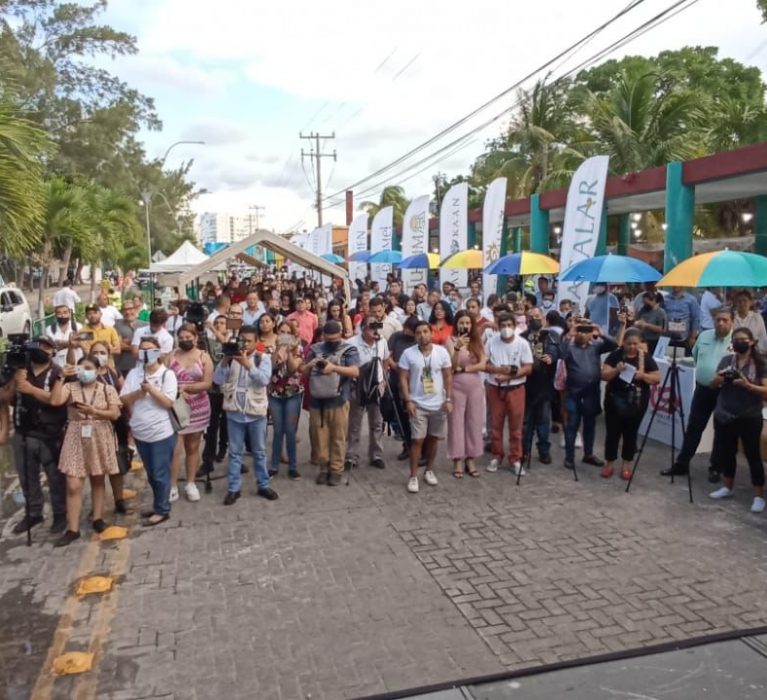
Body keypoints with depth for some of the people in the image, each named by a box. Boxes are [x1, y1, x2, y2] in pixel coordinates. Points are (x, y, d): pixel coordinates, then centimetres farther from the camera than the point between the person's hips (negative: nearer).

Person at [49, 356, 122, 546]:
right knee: (73, 486, -4)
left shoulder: (108, 389, 0)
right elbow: (54, 401, -16)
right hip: (76, 440, 0)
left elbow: (115, 414, -8)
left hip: (100, 439, 0)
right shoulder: (70, 387, 1)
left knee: (98, 480, 12)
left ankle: (97, 518, 26)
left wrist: (93, 411, -22)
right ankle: (72, 529, 2)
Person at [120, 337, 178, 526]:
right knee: (151, 474, 17)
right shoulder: (133, 374, 6)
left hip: (161, 433, -5)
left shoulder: (167, 374, -8)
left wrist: (151, 389, -22)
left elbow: (168, 402, -14)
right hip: (140, 432, 5)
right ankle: (158, 505, 30)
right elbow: (123, 399, 2)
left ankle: (162, 510, 14)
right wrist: (138, 392, -15)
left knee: (160, 474, 2)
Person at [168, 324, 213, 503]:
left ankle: (190, 484, 22)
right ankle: (173, 486, 6)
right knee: (175, 449, -5)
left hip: (197, 408, 1)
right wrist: (177, 392, -20)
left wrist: (186, 387, -17)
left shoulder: (204, 357, 1)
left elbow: (207, 383, -7)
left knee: (192, 447, 11)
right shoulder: (171, 356, 1)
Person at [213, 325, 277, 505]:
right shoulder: (231, 357, 1)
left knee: (259, 451, 12)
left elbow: (265, 379, -19)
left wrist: (247, 364, -27)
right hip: (234, 412, 1)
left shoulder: (263, 358, -3)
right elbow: (217, 380, -6)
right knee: (235, 452, 9)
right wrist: (225, 360, -18)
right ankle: (233, 488, 18)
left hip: (256, 412, -1)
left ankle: (263, 485, 25)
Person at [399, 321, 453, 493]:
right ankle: (413, 476, 6)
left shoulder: (442, 352, -2)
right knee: (417, 440, -2)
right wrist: (408, 401, -12)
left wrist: (448, 399, -4)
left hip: (438, 404, 2)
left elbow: (448, 377, 2)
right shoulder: (408, 354, -7)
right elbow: (403, 379, -4)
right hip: (418, 404, -2)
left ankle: (429, 471, 28)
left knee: (432, 439, 12)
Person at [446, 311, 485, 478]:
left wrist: (463, 369, -12)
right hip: (457, 387, -3)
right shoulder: (451, 341, -4)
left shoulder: (478, 341, 5)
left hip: (475, 386, 3)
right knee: (456, 422, 2)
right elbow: (451, 366, -13)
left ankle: (471, 460, 17)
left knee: (474, 423, 7)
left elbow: (482, 365, -4)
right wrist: (458, 348, -26)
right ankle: (457, 461, 9)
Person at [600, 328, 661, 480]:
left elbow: (657, 378, 0)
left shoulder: (646, 357, 1)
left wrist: (643, 375, -18)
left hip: (636, 403, 1)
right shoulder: (615, 355, -2)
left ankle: (627, 465, 21)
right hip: (615, 401, -1)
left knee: (631, 433, 9)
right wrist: (616, 370, -25)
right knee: (612, 432, 4)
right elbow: (604, 375, -6)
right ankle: (609, 464, 17)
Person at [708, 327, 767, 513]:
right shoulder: (726, 360, 4)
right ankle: (727, 487, 32)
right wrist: (718, 379, -14)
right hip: (725, 415, 4)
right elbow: (713, 385, 7)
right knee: (726, 452, 14)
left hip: (750, 417, -4)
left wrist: (748, 385, -27)